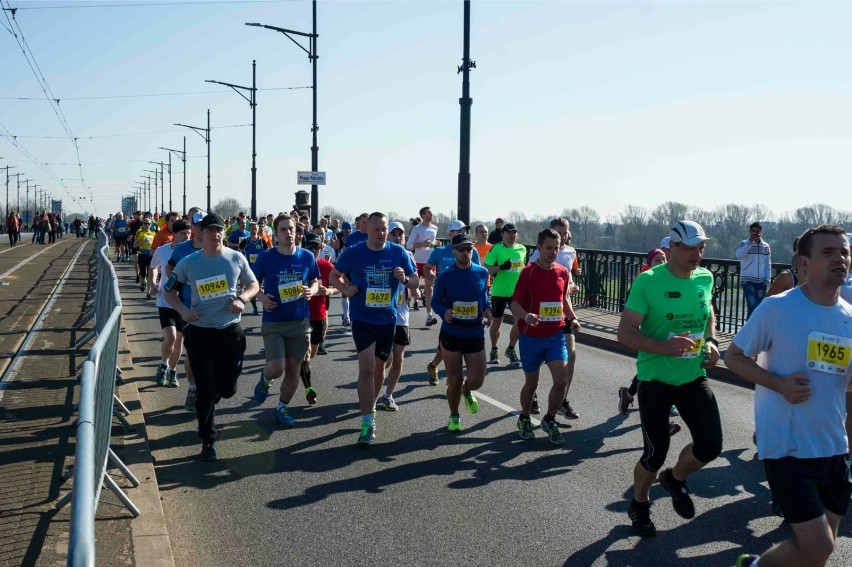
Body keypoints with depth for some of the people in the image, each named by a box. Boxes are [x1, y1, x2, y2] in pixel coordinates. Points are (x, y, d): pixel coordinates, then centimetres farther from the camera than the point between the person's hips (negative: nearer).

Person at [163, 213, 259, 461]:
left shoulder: (236, 258, -2)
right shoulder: (188, 263, -3)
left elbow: (253, 285, 10)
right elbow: (169, 291, 7)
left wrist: (241, 298, -11)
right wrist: (183, 310, -11)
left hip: (230, 331, 1)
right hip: (199, 332, -1)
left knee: (227, 389, 8)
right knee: (205, 391, 2)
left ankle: (207, 403, 46)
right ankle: (208, 441, 17)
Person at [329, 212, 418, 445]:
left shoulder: (399, 253, -4)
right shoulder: (353, 253, -8)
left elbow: (415, 282, 2)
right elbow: (334, 275, 6)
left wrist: (405, 279, -21)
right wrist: (345, 289, -14)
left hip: (388, 319, 3)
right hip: (362, 319, -3)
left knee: (379, 366, 19)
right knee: (366, 368, -14)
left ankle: (372, 402, 45)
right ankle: (367, 422, -11)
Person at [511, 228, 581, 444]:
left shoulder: (563, 272, 3)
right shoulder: (528, 272, -10)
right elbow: (515, 304, -12)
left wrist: (572, 317, 5)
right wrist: (527, 316, -32)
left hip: (556, 335, 3)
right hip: (531, 336, -3)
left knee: (562, 380, -8)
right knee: (531, 383, 9)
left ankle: (549, 420, 15)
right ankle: (524, 419, 34)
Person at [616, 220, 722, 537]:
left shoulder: (705, 279, 2)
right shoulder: (648, 282, -15)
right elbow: (625, 332, -17)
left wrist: (711, 341, 3)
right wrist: (665, 347, -31)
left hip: (694, 376, 5)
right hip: (655, 379, -5)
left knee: (710, 446, -4)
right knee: (655, 453, 1)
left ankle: (674, 479, 29)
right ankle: (639, 504, 32)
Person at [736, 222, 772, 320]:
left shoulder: (766, 246, 9)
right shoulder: (744, 244, -2)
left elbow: (768, 265, 11)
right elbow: (739, 256, -23)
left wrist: (767, 280, 2)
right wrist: (750, 242, -26)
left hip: (761, 281, 4)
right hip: (747, 280, -4)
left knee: (758, 307, 5)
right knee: (753, 305, -18)